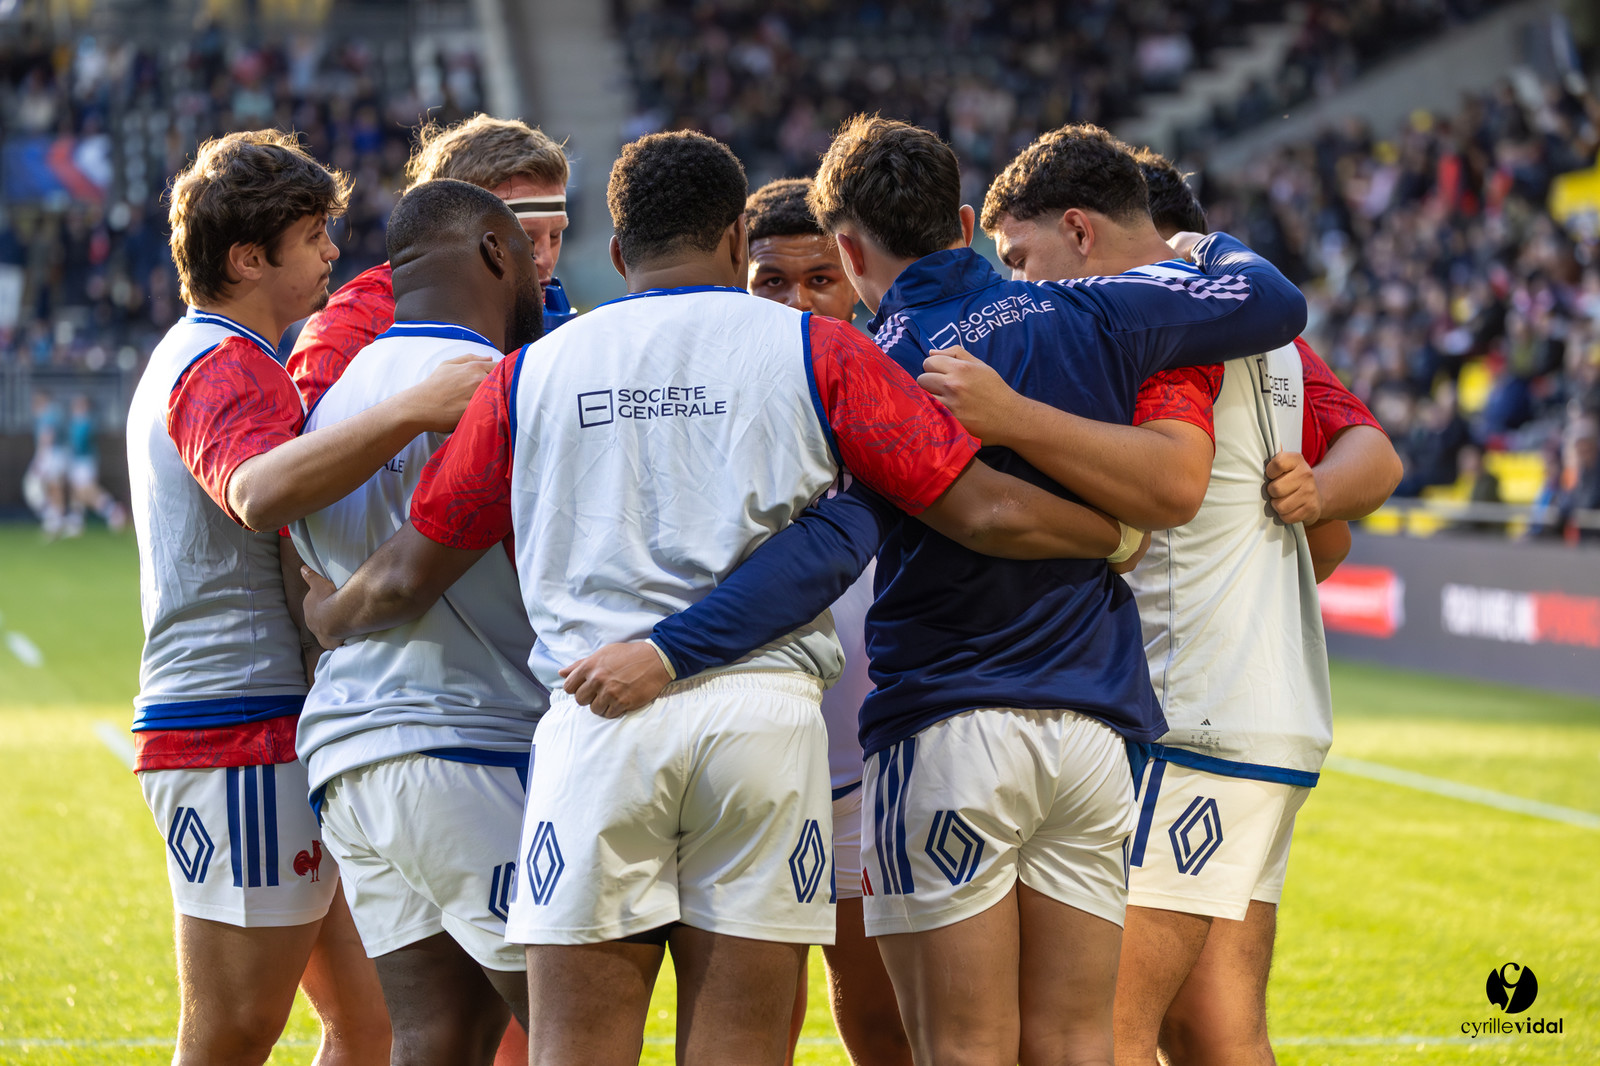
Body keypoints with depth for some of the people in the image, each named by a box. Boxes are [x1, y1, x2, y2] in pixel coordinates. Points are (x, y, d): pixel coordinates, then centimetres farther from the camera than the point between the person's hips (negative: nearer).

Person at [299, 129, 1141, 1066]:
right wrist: (1117, 532, 21)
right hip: (764, 711, 0)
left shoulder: (533, 372, 13)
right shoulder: (814, 349, 9)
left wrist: (327, 613, 40)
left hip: (596, 710, 1)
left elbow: (407, 577, 18)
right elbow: (983, 512, 4)